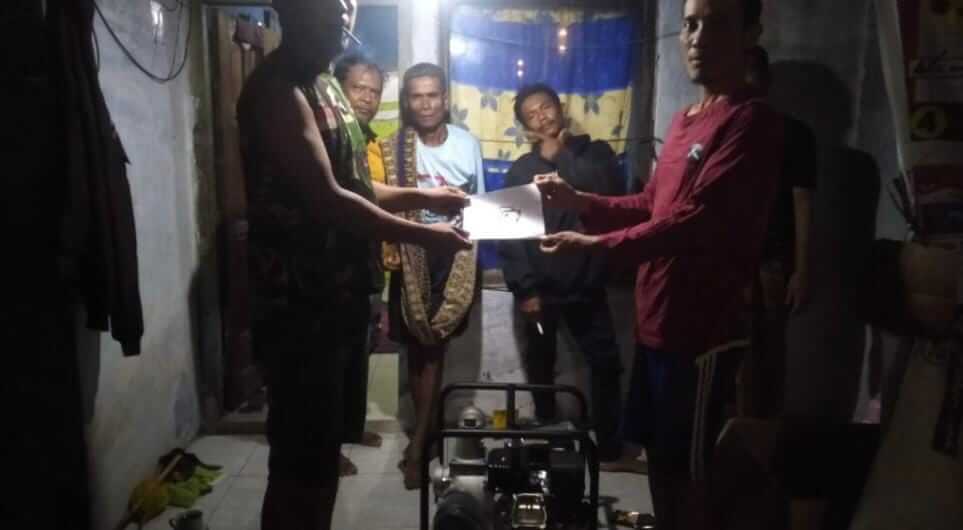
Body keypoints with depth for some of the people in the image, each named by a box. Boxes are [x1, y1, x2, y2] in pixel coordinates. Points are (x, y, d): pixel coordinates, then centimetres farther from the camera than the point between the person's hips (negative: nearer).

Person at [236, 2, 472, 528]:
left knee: (318, 448, 19)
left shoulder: (316, 85, 16)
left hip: (326, 296, 10)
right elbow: (327, 202, -23)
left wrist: (423, 196, 13)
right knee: (302, 457, 1)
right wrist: (423, 235, -16)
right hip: (297, 304, -9)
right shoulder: (277, 90, -15)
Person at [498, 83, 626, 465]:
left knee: (606, 362, 1)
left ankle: (607, 441, 16)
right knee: (540, 367, 12)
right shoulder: (521, 170, 4)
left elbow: (610, 194, -15)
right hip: (541, 287, 1)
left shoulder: (596, 152, 5)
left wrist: (561, 157, -9)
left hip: (586, 282, 0)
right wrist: (523, 288, -10)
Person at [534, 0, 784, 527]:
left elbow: (695, 221, -23)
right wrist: (578, 201, 5)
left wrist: (593, 244, -21)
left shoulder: (752, 122, -14)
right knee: (659, 455, 20)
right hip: (656, 321, 8)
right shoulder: (683, 121, 16)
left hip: (699, 329, -8)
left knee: (686, 467, 6)